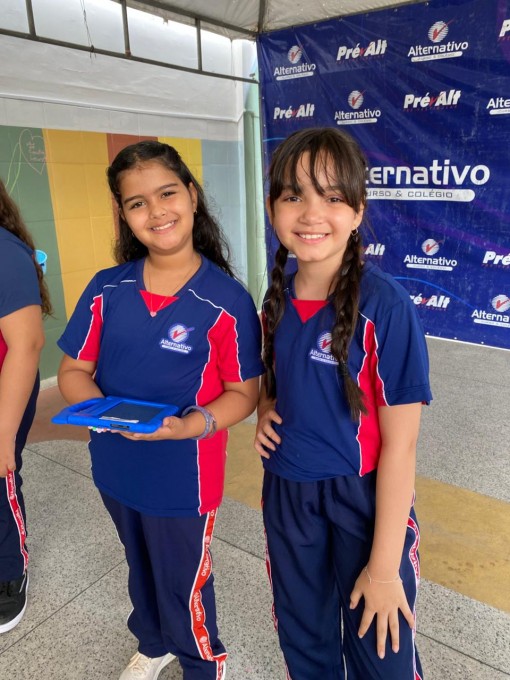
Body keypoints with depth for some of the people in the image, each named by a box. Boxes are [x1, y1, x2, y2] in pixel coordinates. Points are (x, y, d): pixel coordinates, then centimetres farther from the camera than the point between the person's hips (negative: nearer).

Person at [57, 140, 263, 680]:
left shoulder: (227, 300, -19)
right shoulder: (106, 289, -8)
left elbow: (243, 393, -13)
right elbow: (72, 372, -2)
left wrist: (187, 426, -30)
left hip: (183, 478, -4)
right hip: (115, 468, 5)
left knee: (184, 585, 19)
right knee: (141, 567, 30)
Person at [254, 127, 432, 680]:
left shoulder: (384, 306, -20)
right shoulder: (277, 299, -3)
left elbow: (399, 443, -17)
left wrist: (384, 566, -13)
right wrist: (266, 413, -7)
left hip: (364, 501, -4)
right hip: (285, 494, 5)